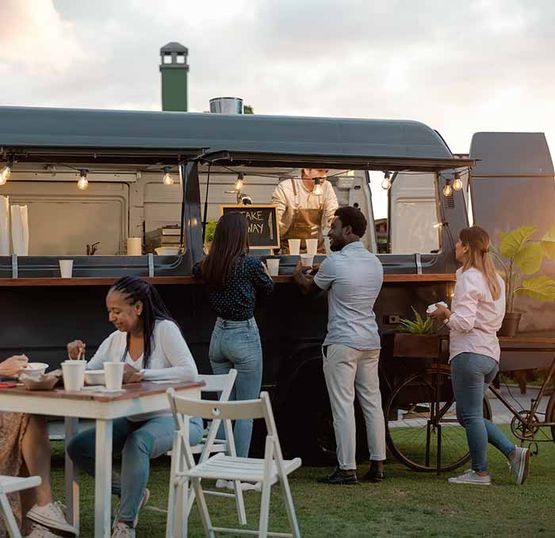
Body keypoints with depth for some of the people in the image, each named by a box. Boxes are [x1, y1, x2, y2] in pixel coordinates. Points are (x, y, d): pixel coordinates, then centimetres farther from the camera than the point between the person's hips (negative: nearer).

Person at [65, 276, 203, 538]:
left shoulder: (165, 330, -13)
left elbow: (189, 372, -24)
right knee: (78, 447, -11)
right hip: (134, 420, 7)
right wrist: (75, 358, -14)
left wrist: (141, 375, -29)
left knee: (137, 442, -38)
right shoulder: (116, 339, 5)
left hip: (175, 418, -7)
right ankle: (132, 493, 7)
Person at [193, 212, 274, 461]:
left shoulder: (208, 265, 0)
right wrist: (263, 269, 23)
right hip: (244, 337, -6)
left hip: (218, 335, 6)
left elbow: (196, 270, 25)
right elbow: (268, 287, 5)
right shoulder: (249, 263, -15)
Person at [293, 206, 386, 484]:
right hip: (370, 342, 7)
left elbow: (309, 287, 6)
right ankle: (377, 465, 13)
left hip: (341, 344, -7)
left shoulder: (335, 263, -11)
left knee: (343, 405, -4)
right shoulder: (375, 263, 11)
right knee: (372, 402, 10)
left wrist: (298, 273, 27)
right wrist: (320, 270, 33)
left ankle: (346, 469, -4)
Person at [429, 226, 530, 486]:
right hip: (490, 355, 9)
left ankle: (480, 472, 6)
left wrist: (445, 313, 0)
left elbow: (464, 323, -20)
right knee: (468, 415, 16)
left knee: (471, 416, 0)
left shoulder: (468, 278, -12)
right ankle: (513, 452, 9)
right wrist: (452, 315, 17)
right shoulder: (495, 279, 17)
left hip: (469, 354, -9)